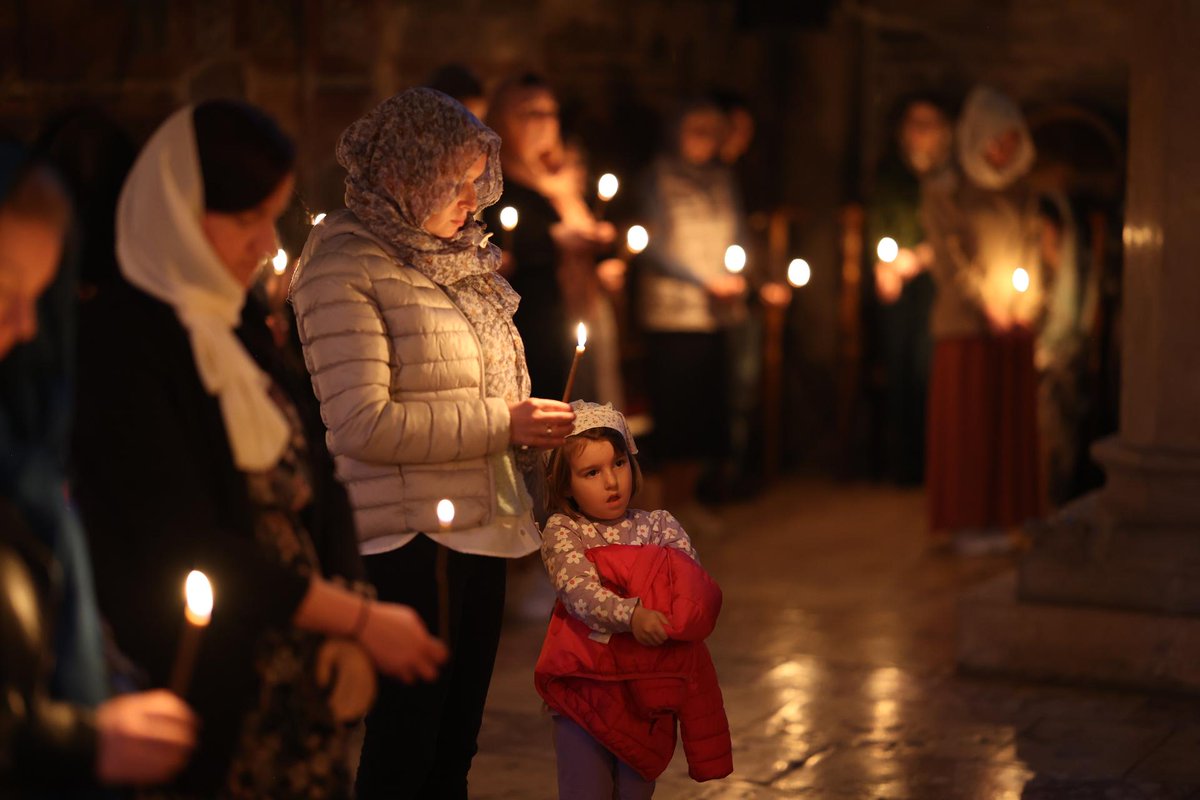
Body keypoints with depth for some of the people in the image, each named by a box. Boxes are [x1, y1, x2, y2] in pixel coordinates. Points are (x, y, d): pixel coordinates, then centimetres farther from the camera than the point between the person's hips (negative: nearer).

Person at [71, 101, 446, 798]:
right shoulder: (122, 343, -13)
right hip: (214, 711, -7)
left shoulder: (236, 337, 12)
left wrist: (346, 632, -8)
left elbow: (315, 493, 9)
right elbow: (188, 551, -18)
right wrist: (359, 620, -12)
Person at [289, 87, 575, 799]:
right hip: (410, 537, -8)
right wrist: (501, 425, -17)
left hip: (478, 529, 8)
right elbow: (364, 424, -20)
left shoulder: (459, 255, 14)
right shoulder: (345, 265, -11)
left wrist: (534, 428, 6)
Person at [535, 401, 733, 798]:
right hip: (584, 686, -2)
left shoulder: (659, 524, 5)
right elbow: (578, 590, -19)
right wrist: (631, 615, -35)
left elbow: (692, 584, -5)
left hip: (649, 686, 2)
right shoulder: (561, 531, -4)